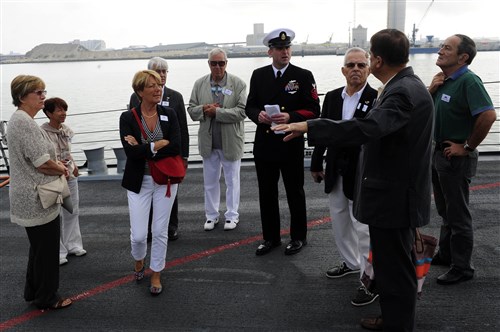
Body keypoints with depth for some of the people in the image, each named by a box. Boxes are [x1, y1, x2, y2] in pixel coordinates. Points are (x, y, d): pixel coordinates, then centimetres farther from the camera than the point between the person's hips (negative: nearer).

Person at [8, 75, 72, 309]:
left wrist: (56, 163, 3)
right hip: (38, 199, -11)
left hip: (29, 199, 11)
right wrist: (62, 169, -4)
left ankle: (33, 292, 37)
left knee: (38, 247, 23)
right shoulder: (25, 122, -22)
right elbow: (43, 163, -23)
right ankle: (46, 298, 20)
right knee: (47, 249, 4)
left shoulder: (19, 119, 12)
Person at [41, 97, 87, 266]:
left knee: (72, 212, 16)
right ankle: (58, 252, 15)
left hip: (70, 176, 7)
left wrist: (74, 165, 4)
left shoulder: (66, 130, 4)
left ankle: (73, 244, 31)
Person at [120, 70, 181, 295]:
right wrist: (159, 145, -18)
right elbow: (131, 152, -20)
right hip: (139, 181, -1)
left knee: (160, 231, 8)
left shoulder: (169, 115, -2)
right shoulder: (128, 118, -7)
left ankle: (156, 275, 28)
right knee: (138, 234, 1)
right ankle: (139, 262, 36)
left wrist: (143, 149, -17)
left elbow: (176, 148, -15)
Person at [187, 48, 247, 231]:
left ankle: (232, 215, 24)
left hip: (231, 141, -3)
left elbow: (242, 112, -14)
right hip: (208, 141, 3)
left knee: (232, 180, 10)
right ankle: (211, 215, 27)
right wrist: (204, 110, -17)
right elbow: (191, 110, 4)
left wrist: (217, 111, -21)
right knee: (210, 181, 13)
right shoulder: (199, 84, 4)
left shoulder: (238, 84, -6)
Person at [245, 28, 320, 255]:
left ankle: (298, 237, 25)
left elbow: (313, 110, -6)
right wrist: (258, 115, -14)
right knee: (266, 193, 11)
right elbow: (250, 106, 8)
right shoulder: (258, 75, 6)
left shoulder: (304, 76, -3)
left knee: (295, 192, 9)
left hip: (291, 145, -3)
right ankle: (270, 237, 26)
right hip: (264, 143, 3)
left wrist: (290, 117, -22)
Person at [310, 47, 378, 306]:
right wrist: (316, 164, 12)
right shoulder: (332, 97, 5)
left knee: (363, 227, 0)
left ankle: (370, 279, 14)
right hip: (335, 173, 7)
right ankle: (351, 263, 41)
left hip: (362, 174, -6)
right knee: (339, 222, 20)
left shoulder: (377, 99, -12)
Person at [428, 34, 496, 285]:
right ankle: (445, 254, 36)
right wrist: (431, 90, -4)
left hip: (456, 157, -9)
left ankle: (462, 267, 15)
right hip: (438, 152, 9)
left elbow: (488, 115, -30)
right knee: (445, 211, 21)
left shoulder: (468, 81, -19)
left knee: (457, 214, 2)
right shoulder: (443, 80, 9)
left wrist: (468, 147, -21)